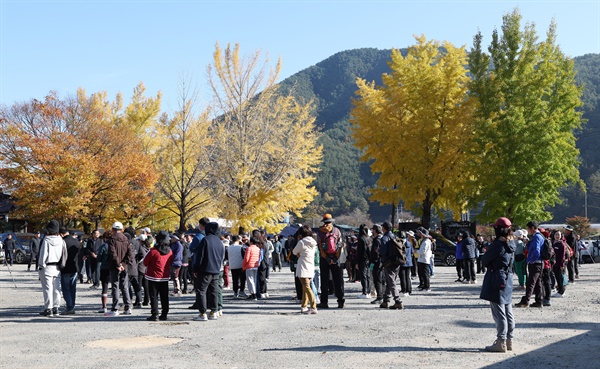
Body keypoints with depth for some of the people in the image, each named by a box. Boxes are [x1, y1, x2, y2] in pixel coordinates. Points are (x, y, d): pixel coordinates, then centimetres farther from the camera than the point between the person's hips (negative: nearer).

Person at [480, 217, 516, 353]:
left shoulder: (497, 245, -18)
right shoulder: (510, 244, 7)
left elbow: (485, 260, -10)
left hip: (496, 281, -9)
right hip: (507, 280, 9)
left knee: (499, 314, -4)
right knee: (508, 313, 13)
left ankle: (501, 342, -1)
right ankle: (509, 341, 21)